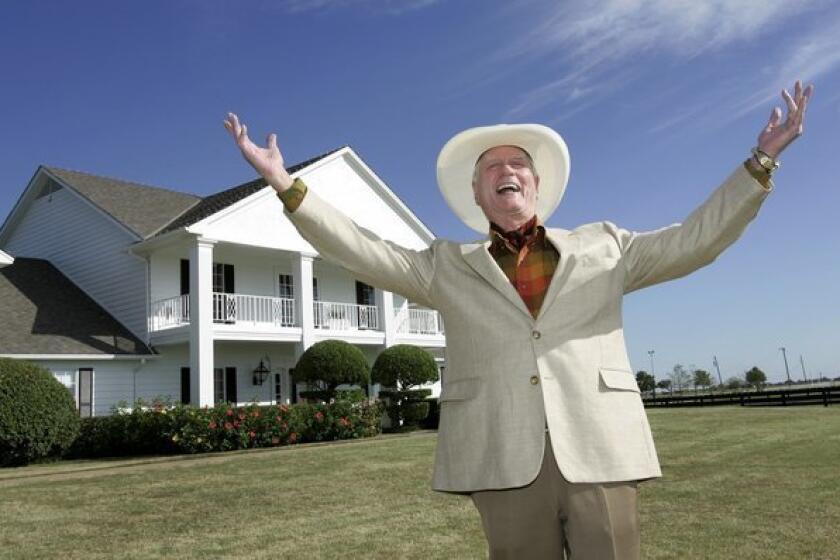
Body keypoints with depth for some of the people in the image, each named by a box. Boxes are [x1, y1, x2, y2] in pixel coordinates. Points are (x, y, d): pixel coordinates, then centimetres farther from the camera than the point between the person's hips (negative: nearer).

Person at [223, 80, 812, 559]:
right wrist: (285, 182, -1)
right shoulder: (449, 267, 14)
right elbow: (364, 252, 6)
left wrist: (761, 161, 4)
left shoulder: (602, 247, 16)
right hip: (506, 462, 0)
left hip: (600, 453, 0)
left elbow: (695, 239, 12)